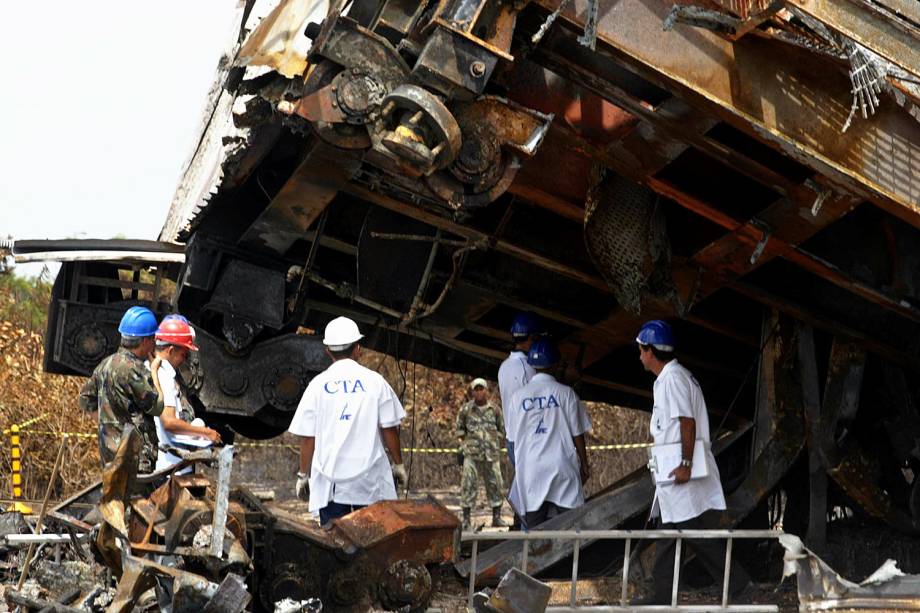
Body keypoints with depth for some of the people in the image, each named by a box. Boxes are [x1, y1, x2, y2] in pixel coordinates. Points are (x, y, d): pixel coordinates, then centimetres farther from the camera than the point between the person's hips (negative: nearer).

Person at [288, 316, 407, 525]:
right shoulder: (375, 382, 0)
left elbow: (307, 437, 2)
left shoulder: (318, 385, 0)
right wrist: (398, 464, 15)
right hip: (371, 483, 0)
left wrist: (303, 474, 13)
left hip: (331, 483, 0)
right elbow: (390, 429, 2)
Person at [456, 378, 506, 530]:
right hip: (472, 454, -2)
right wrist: (463, 443, 5)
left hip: (491, 454, 2)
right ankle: (466, 520, 0)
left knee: (496, 485, 5)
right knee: (469, 485, -5)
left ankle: (496, 518, 16)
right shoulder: (466, 409, 3)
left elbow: (502, 430, 18)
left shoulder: (494, 410, 8)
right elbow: (459, 428, 14)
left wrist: (496, 445, 9)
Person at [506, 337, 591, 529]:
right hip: (562, 469, -2)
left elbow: (513, 438, 7)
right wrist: (584, 465, 11)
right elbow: (577, 434, 0)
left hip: (530, 472, 2)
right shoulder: (565, 393, -3)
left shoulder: (518, 396, 2)